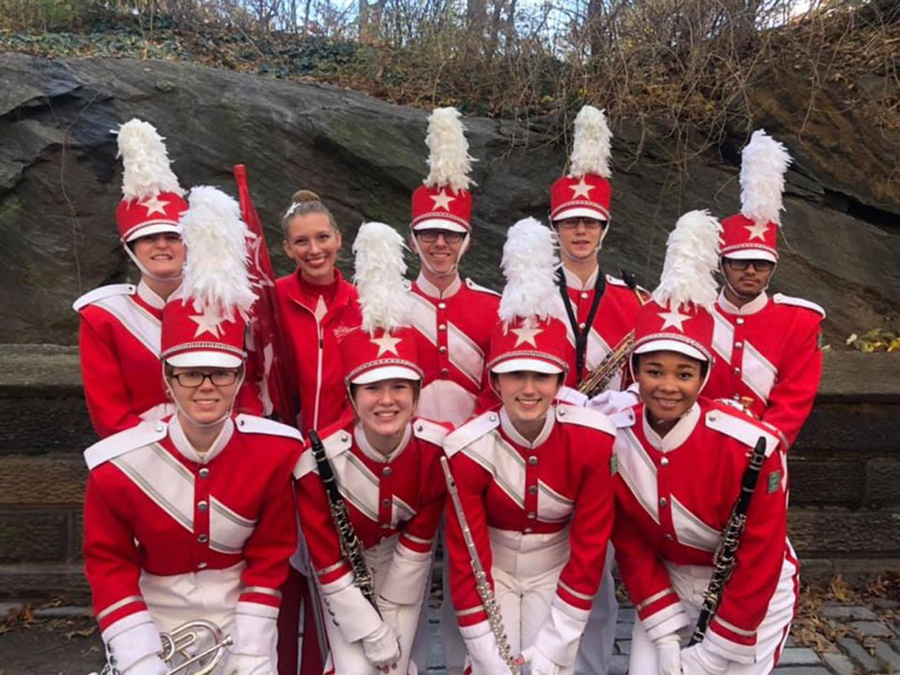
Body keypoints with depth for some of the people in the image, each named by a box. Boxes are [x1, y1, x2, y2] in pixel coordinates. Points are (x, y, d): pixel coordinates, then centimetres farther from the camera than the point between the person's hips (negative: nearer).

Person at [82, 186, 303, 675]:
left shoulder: (277, 450, -17)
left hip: (240, 624, 0)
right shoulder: (117, 465, -17)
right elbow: (109, 565, -6)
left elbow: (270, 558, -8)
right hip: (152, 627, 0)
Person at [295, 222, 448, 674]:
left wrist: (391, 630, -7)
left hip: (404, 564, 2)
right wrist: (374, 635, -13)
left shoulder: (436, 449, -25)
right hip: (343, 568, -1)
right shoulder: (319, 461, -29)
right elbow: (326, 560, -18)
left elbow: (418, 542, -13)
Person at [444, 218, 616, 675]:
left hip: (557, 573, 1)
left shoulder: (593, 440, -22)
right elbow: (465, 560, -16)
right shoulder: (468, 450, -23)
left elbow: (590, 551, -15)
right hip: (490, 573, 0)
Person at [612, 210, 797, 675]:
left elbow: (759, 564, -20)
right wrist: (665, 637, -9)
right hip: (667, 587, 3)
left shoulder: (750, 447, -29)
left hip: (755, 597, -2)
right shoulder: (613, 441, -19)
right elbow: (630, 545, -7)